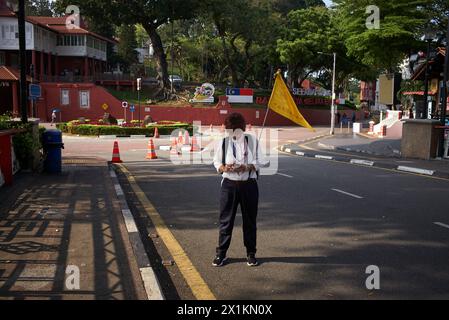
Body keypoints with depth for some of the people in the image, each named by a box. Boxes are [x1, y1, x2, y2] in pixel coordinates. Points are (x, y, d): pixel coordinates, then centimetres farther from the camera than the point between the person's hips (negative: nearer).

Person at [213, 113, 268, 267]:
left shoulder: (253, 141, -2)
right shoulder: (223, 142, 0)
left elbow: (263, 161, 0)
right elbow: (216, 162, 9)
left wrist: (247, 167, -16)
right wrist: (224, 168, -14)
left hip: (249, 185, 0)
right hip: (229, 184, 0)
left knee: (250, 220, 8)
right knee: (225, 220, 3)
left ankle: (251, 253, 22)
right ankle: (221, 253, 15)